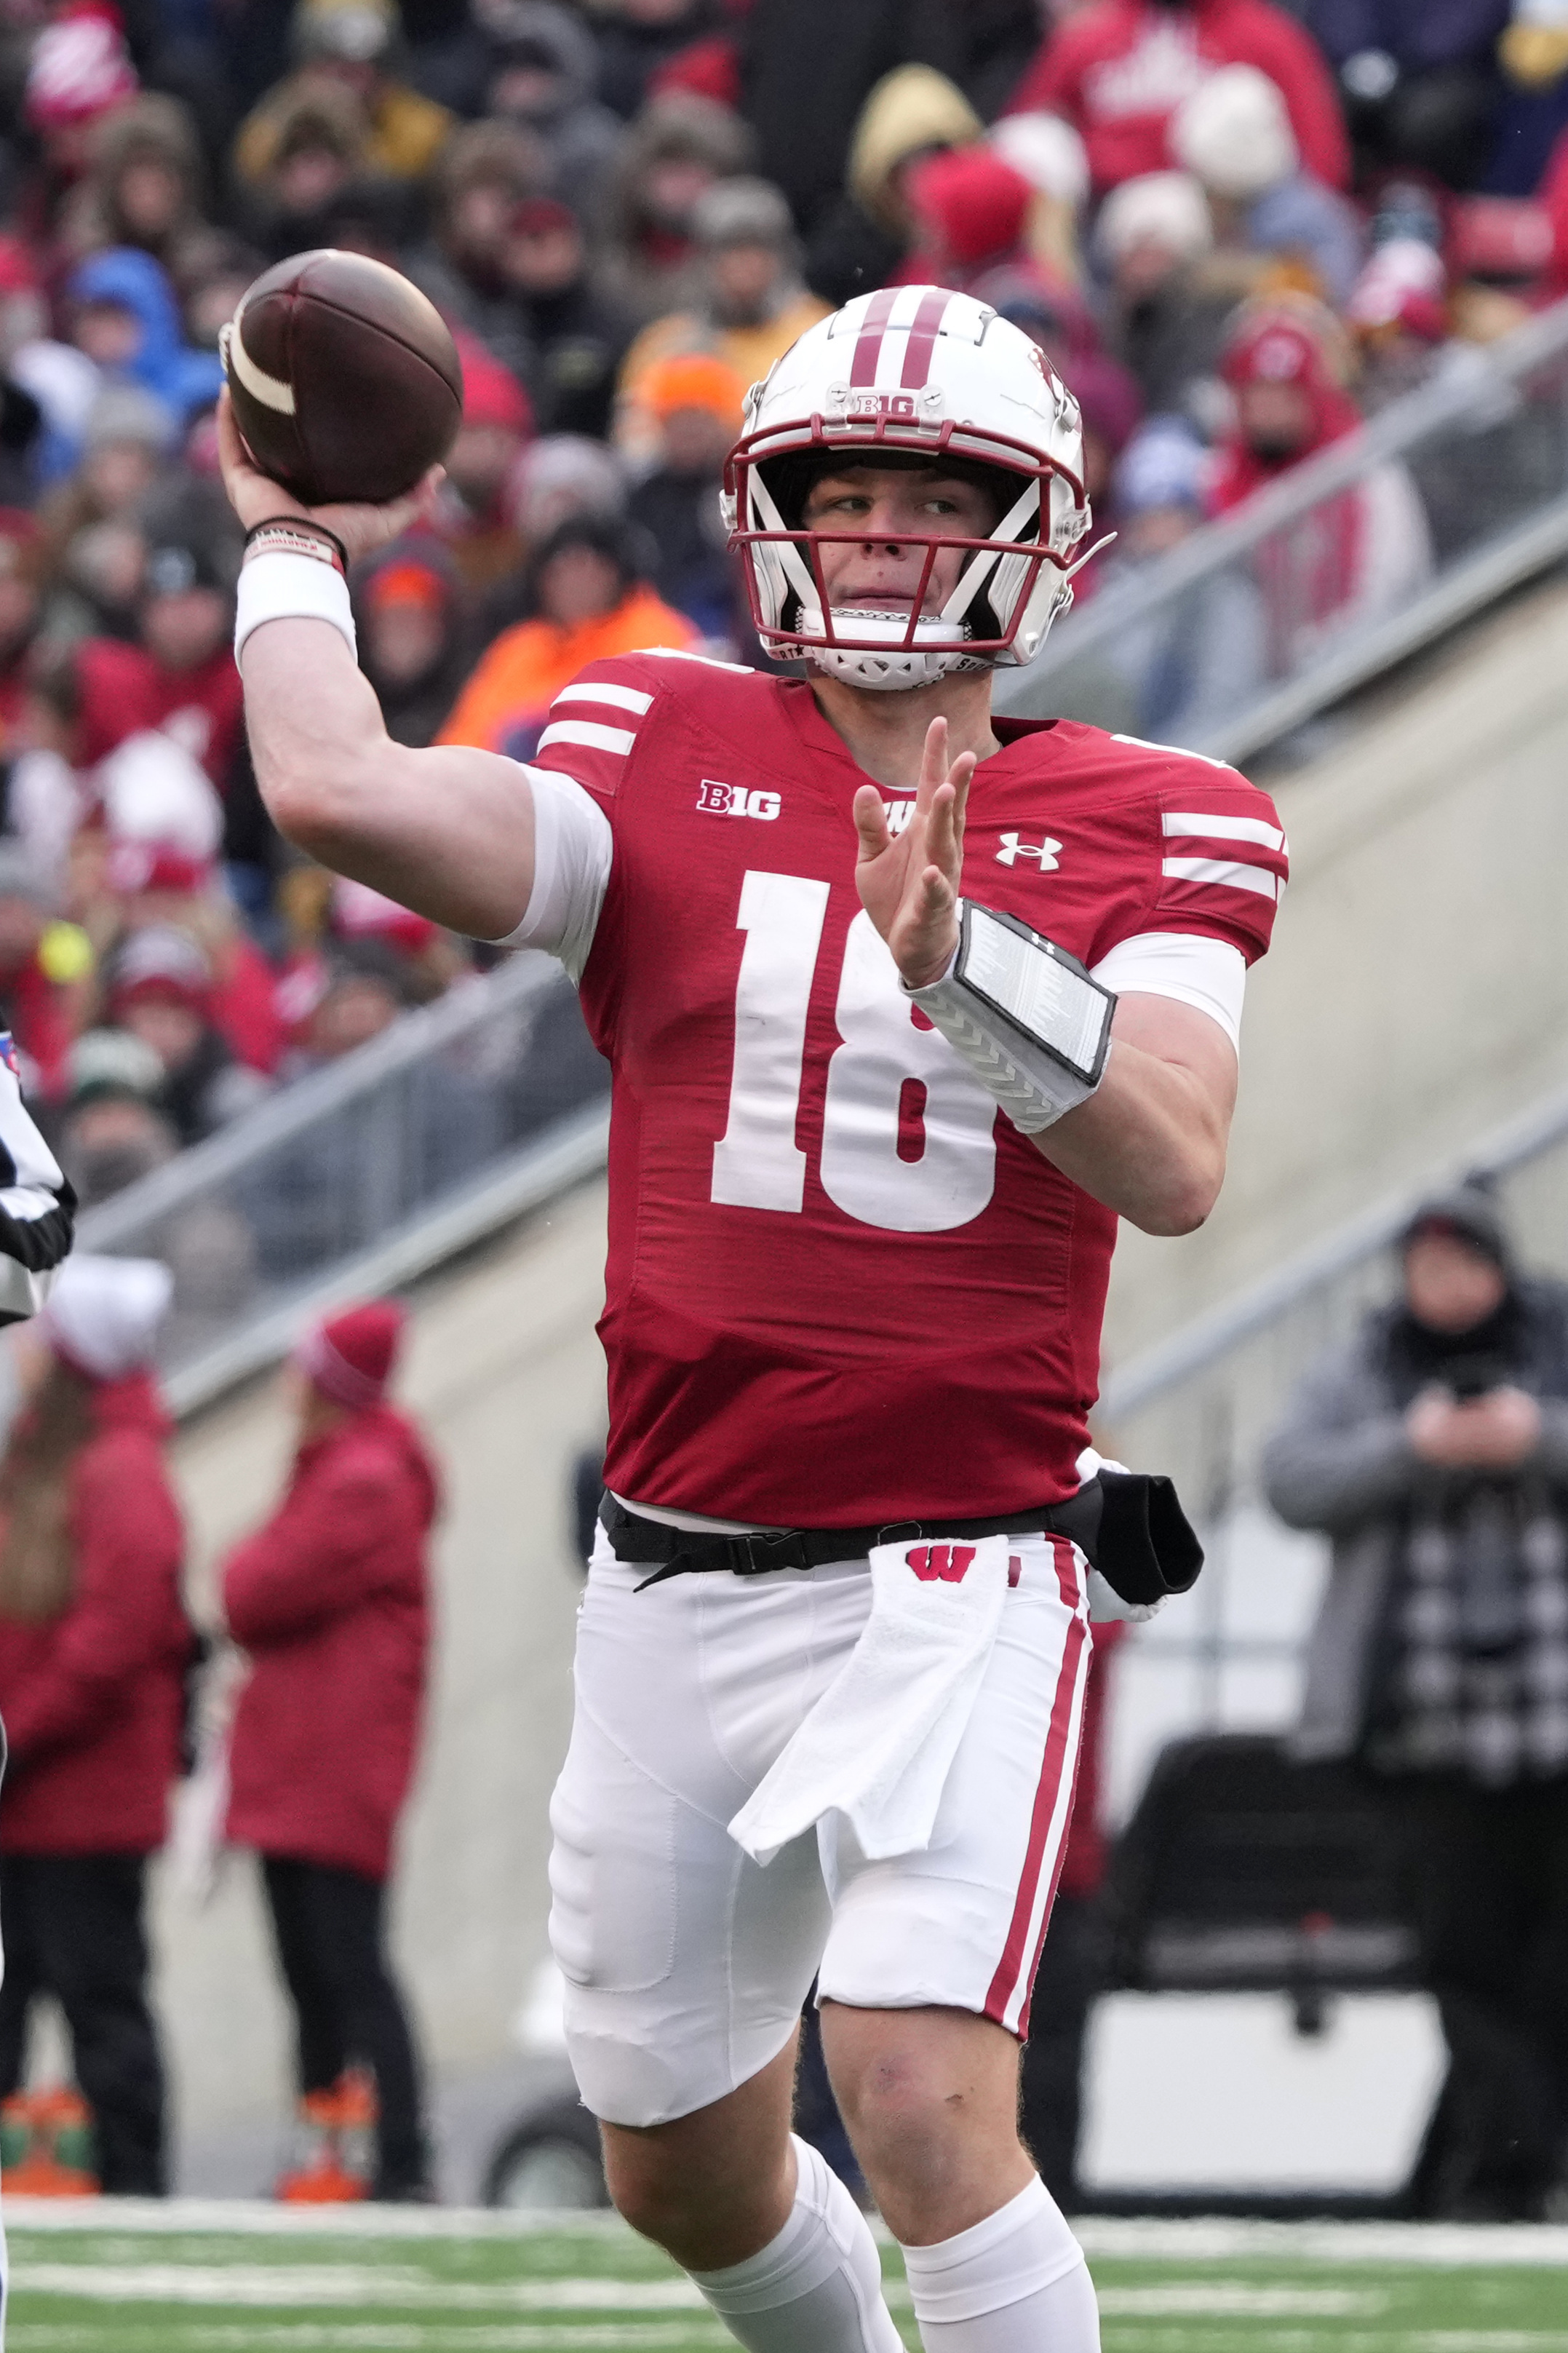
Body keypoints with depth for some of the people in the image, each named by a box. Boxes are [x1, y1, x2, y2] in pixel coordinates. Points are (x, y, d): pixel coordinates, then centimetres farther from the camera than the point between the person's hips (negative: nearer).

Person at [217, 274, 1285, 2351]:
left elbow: (1175, 1170, -17)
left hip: (958, 1575, -3)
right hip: (681, 1577, 3)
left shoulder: (1140, 833, 0)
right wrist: (290, 548, -1)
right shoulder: (665, 764, 2)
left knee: (921, 2097, -23)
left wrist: (958, 954, -30)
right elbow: (339, 794, -16)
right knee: (686, 2178, 14)